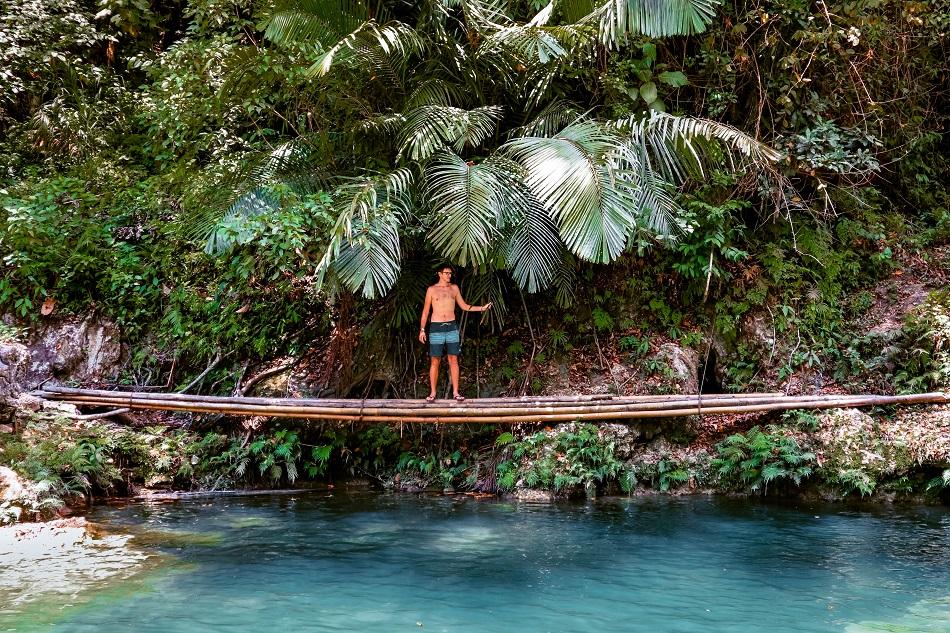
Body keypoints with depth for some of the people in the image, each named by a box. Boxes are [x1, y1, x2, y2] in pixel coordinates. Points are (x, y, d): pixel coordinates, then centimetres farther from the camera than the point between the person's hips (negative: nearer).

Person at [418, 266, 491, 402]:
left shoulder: (454, 288, 9)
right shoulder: (431, 289, 1)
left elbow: (464, 306, 16)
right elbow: (425, 311, 4)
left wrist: (482, 308, 6)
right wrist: (422, 330, -1)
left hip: (452, 327, 2)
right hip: (436, 328, -2)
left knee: (453, 360, 1)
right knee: (435, 361, -1)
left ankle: (455, 392, 4)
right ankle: (433, 392, 6)